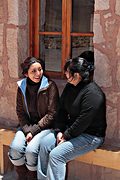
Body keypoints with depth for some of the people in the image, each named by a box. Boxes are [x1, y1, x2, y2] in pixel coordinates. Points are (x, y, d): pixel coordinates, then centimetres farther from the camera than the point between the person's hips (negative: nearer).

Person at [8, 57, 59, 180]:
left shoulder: (50, 86, -9)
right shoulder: (22, 87, 4)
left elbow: (52, 114, -10)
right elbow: (20, 112, 6)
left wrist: (34, 130, -14)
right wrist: (27, 130, -11)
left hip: (45, 126, -4)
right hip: (27, 125, 4)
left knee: (31, 151, -27)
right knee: (15, 148, -22)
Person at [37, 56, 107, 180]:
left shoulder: (92, 93, -23)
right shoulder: (70, 87, 6)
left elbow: (83, 121, -24)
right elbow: (61, 110, 7)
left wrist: (66, 136, -17)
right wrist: (59, 130, -5)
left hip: (91, 135, -8)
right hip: (70, 128, 9)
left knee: (56, 154, -23)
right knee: (44, 143, -10)